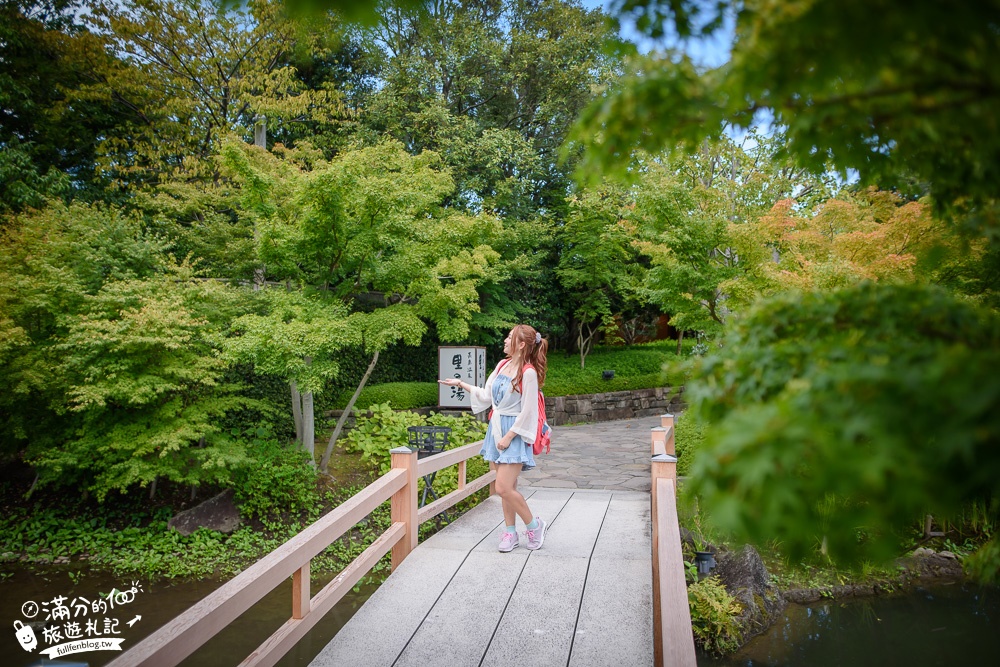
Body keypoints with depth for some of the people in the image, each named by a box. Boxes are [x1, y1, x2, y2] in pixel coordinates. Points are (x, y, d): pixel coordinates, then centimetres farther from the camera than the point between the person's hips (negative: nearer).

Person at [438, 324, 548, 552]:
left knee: (504, 488, -10)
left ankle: (534, 525, 12)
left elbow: (528, 412, -16)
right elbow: (486, 396, 16)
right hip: (496, 429, 7)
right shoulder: (502, 365, 8)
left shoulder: (528, 372, -16)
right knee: (507, 487, 12)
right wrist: (461, 384, 15)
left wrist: (509, 437, -15)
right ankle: (510, 533, 23)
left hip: (514, 433, -7)